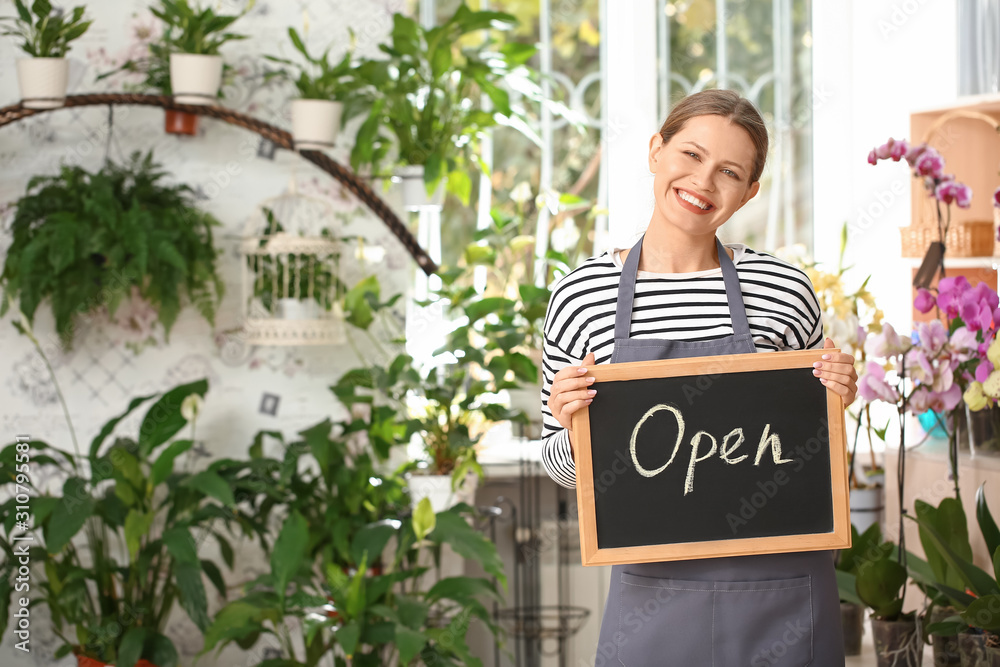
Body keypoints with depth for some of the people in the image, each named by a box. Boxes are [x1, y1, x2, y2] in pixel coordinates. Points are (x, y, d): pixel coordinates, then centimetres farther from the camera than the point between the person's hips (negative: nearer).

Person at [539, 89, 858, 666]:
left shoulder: (783, 290, -1)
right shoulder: (579, 298, -1)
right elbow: (564, 467, 8)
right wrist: (572, 430, -13)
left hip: (782, 599, 0)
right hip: (654, 592, 0)